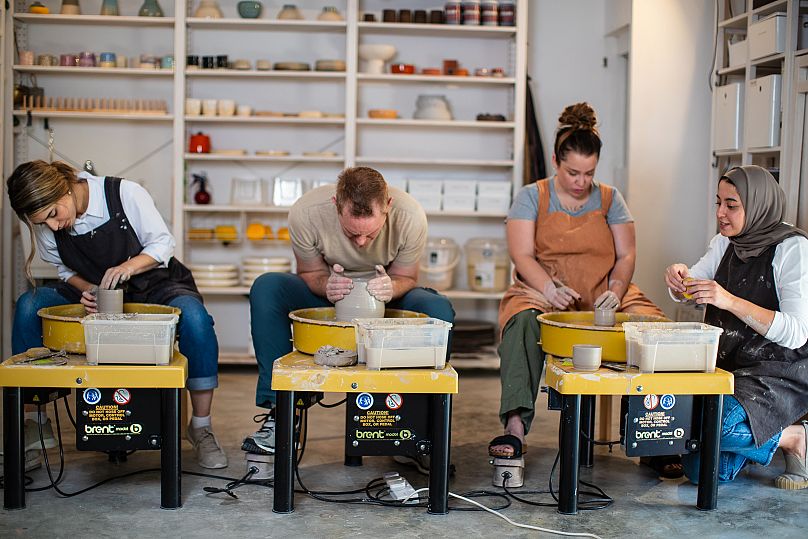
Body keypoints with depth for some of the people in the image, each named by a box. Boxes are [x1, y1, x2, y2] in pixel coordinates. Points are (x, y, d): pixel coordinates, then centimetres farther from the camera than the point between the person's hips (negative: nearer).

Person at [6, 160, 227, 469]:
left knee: (194, 317, -36)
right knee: (28, 305, -20)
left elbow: (163, 244, -13)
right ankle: (35, 422, -10)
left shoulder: (124, 194, -23)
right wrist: (86, 290, -17)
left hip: (152, 284, -3)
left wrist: (129, 265, -31)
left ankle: (200, 427, -21)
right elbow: (64, 269, 5)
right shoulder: (46, 225, -11)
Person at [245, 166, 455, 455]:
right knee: (265, 288, -27)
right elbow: (309, 273, -11)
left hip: (386, 299, 0)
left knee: (439, 310, -31)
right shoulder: (305, 212, -28)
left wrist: (391, 288, -36)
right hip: (330, 294, 0)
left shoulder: (410, 217, -28)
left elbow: (405, 278, -11)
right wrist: (327, 286, -35)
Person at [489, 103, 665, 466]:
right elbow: (521, 255, -4)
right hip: (542, 293, -2)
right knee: (523, 321, -38)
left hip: (604, 298, 3)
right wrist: (550, 288, -23)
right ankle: (515, 425, -45)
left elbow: (626, 255, 9)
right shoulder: (532, 197, 6)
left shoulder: (610, 199, 14)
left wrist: (616, 290, -12)